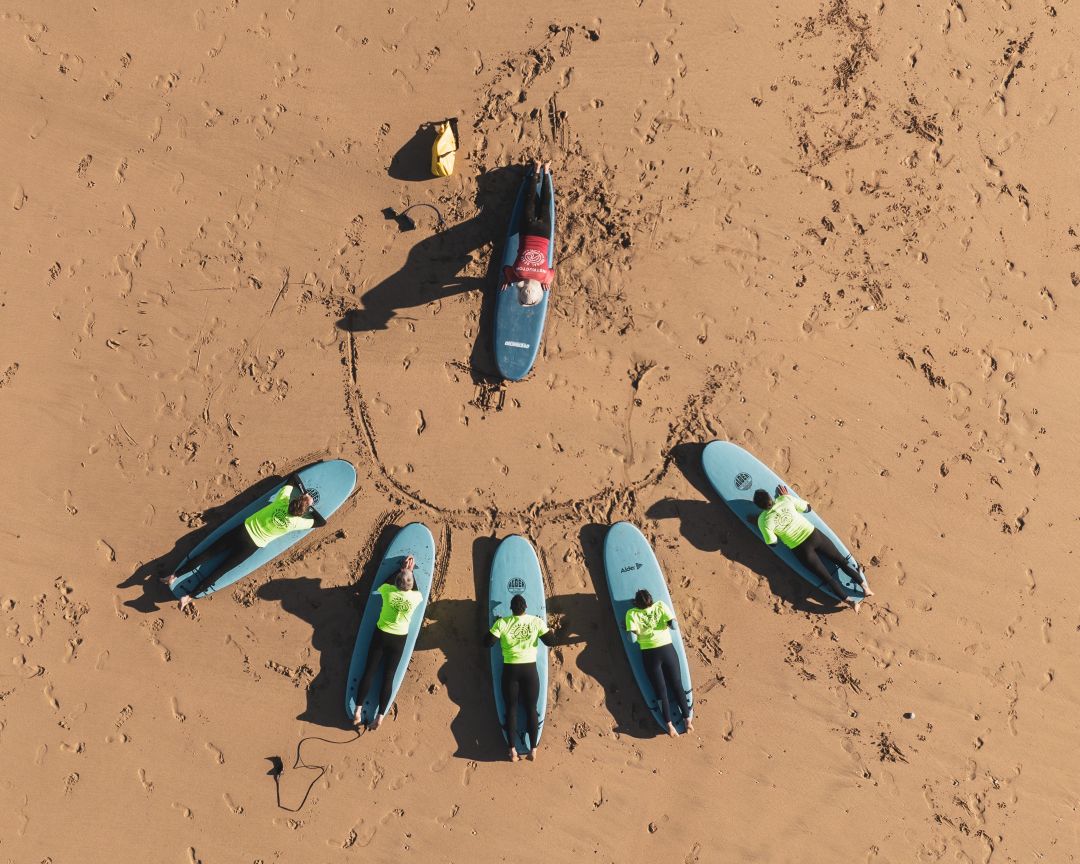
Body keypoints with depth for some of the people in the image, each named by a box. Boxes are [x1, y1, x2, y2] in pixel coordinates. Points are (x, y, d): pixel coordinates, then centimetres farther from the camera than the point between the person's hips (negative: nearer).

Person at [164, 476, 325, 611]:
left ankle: (174, 576, 4)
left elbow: (294, 478, 6)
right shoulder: (296, 523, -16)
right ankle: (189, 597, -3)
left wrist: (304, 493, 14)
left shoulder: (282, 499, -9)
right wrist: (311, 506, 3)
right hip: (252, 545, -3)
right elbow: (321, 522, -5)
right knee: (221, 570, 2)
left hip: (243, 530, 3)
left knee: (208, 554, 7)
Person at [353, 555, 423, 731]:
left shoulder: (388, 591, -15)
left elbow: (385, 582, 11)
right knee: (388, 676, 2)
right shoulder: (416, 597, -15)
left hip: (381, 634, 0)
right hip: (399, 639, 0)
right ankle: (380, 717, -3)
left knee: (369, 671, 4)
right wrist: (410, 571, 14)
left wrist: (401, 569, 14)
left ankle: (358, 711, -2)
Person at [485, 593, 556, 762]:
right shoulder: (537, 622, -6)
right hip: (530, 669, 0)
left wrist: (494, 626, 10)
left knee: (511, 709, 8)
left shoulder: (502, 623, -8)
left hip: (510, 670, 0)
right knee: (531, 709, 9)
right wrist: (545, 626, 15)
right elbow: (551, 642, -2)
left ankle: (513, 751, 7)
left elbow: (488, 643, -6)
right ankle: (533, 750, 10)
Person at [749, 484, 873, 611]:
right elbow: (808, 508, 9)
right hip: (813, 534, 3)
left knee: (827, 577, 6)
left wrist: (758, 525, 3)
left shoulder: (763, 521, -15)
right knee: (841, 559, 14)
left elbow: (773, 543, -4)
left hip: (800, 550, -3)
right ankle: (865, 586, 12)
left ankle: (849, 600, 0)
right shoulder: (786, 499, -7)